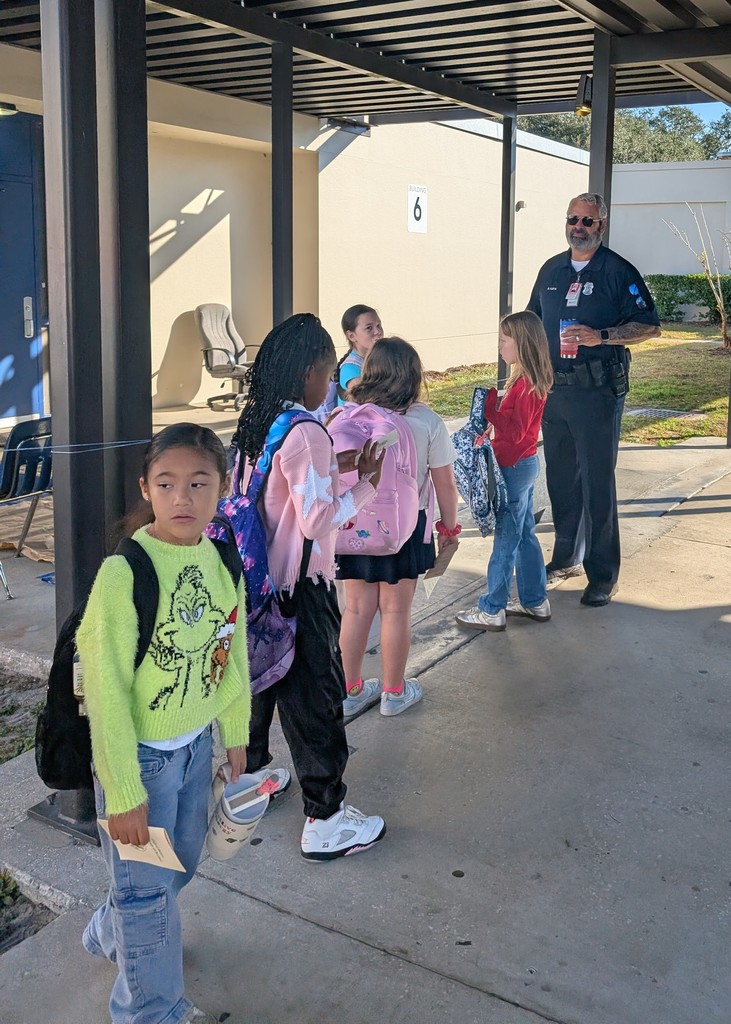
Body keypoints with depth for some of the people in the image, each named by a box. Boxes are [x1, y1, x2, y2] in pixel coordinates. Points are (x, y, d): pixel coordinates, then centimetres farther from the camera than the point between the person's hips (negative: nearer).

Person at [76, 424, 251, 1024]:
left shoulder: (225, 561, -6)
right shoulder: (124, 572, -24)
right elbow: (107, 689, -21)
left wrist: (236, 733, 14)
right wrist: (124, 793, -18)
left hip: (196, 743, 6)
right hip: (140, 753, -6)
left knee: (181, 861, 24)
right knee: (148, 885, 10)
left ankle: (111, 935, 54)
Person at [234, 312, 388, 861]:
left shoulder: (254, 421, 4)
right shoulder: (306, 433, -22)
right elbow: (318, 521, -24)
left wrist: (329, 468, 9)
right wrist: (364, 486, -13)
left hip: (257, 578, 9)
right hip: (300, 587, -9)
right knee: (314, 695, 1)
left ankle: (246, 775, 41)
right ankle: (325, 819, 12)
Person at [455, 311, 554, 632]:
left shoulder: (525, 383, -21)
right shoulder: (529, 379, 9)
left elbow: (515, 431, -25)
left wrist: (490, 408, -20)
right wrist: (494, 406, 1)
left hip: (515, 468, -10)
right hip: (524, 464, 10)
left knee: (506, 539, -2)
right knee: (525, 535, 18)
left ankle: (491, 610, 8)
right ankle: (535, 601, 28)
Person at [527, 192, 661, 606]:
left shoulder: (619, 272, -3)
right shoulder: (551, 270, 14)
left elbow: (650, 326, -6)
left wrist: (601, 335, -19)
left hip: (597, 391, -6)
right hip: (554, 389, 6)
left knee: (598, 482, -5)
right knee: (560, 478, 12)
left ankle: (603, 576, 1)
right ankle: (567, 557, 27)